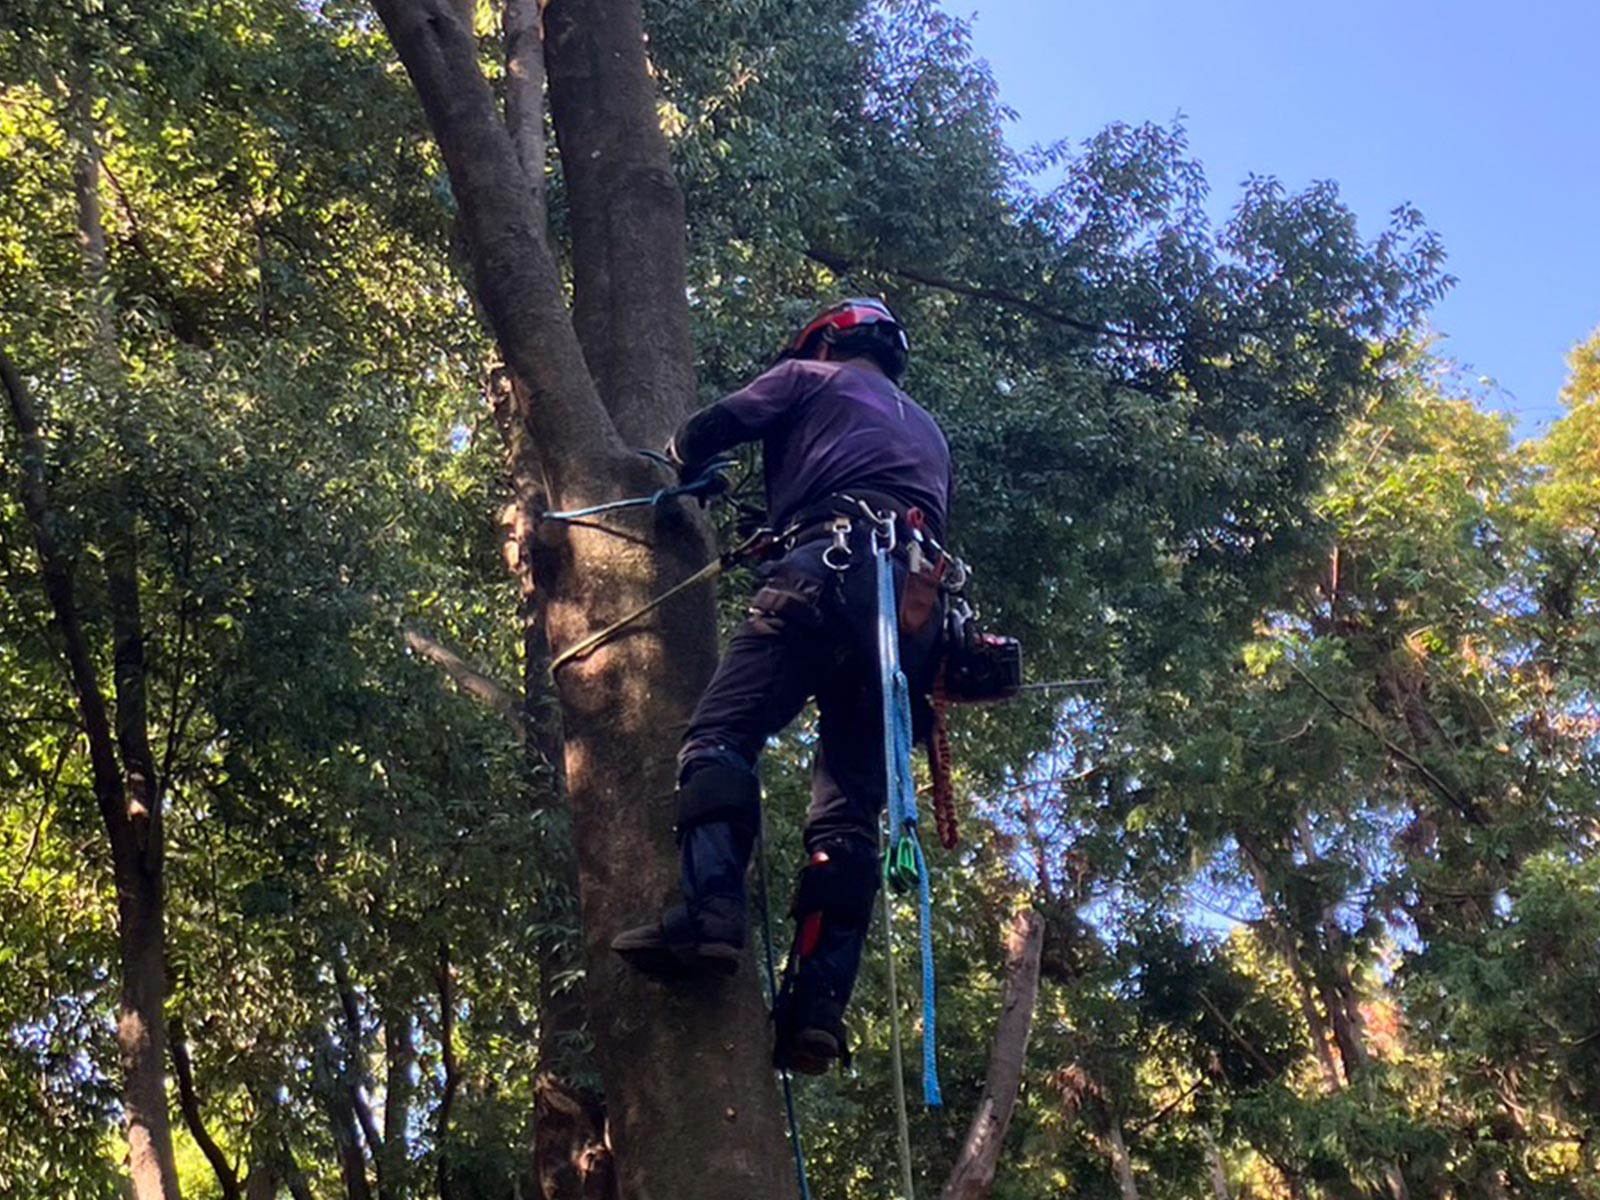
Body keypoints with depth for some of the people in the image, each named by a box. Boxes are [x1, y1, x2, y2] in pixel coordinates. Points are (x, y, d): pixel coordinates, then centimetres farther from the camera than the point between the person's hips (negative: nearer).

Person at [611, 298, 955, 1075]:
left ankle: (709, 915, -36)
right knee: (849, 809, -1)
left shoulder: (814, 379, 21)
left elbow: (706, 433, 12)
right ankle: (819, 1003, -13)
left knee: (722, 732, -14)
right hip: (916, 604, 6)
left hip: (832, 566, -6)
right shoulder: (927, 430, 39)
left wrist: (683, 467, 36)